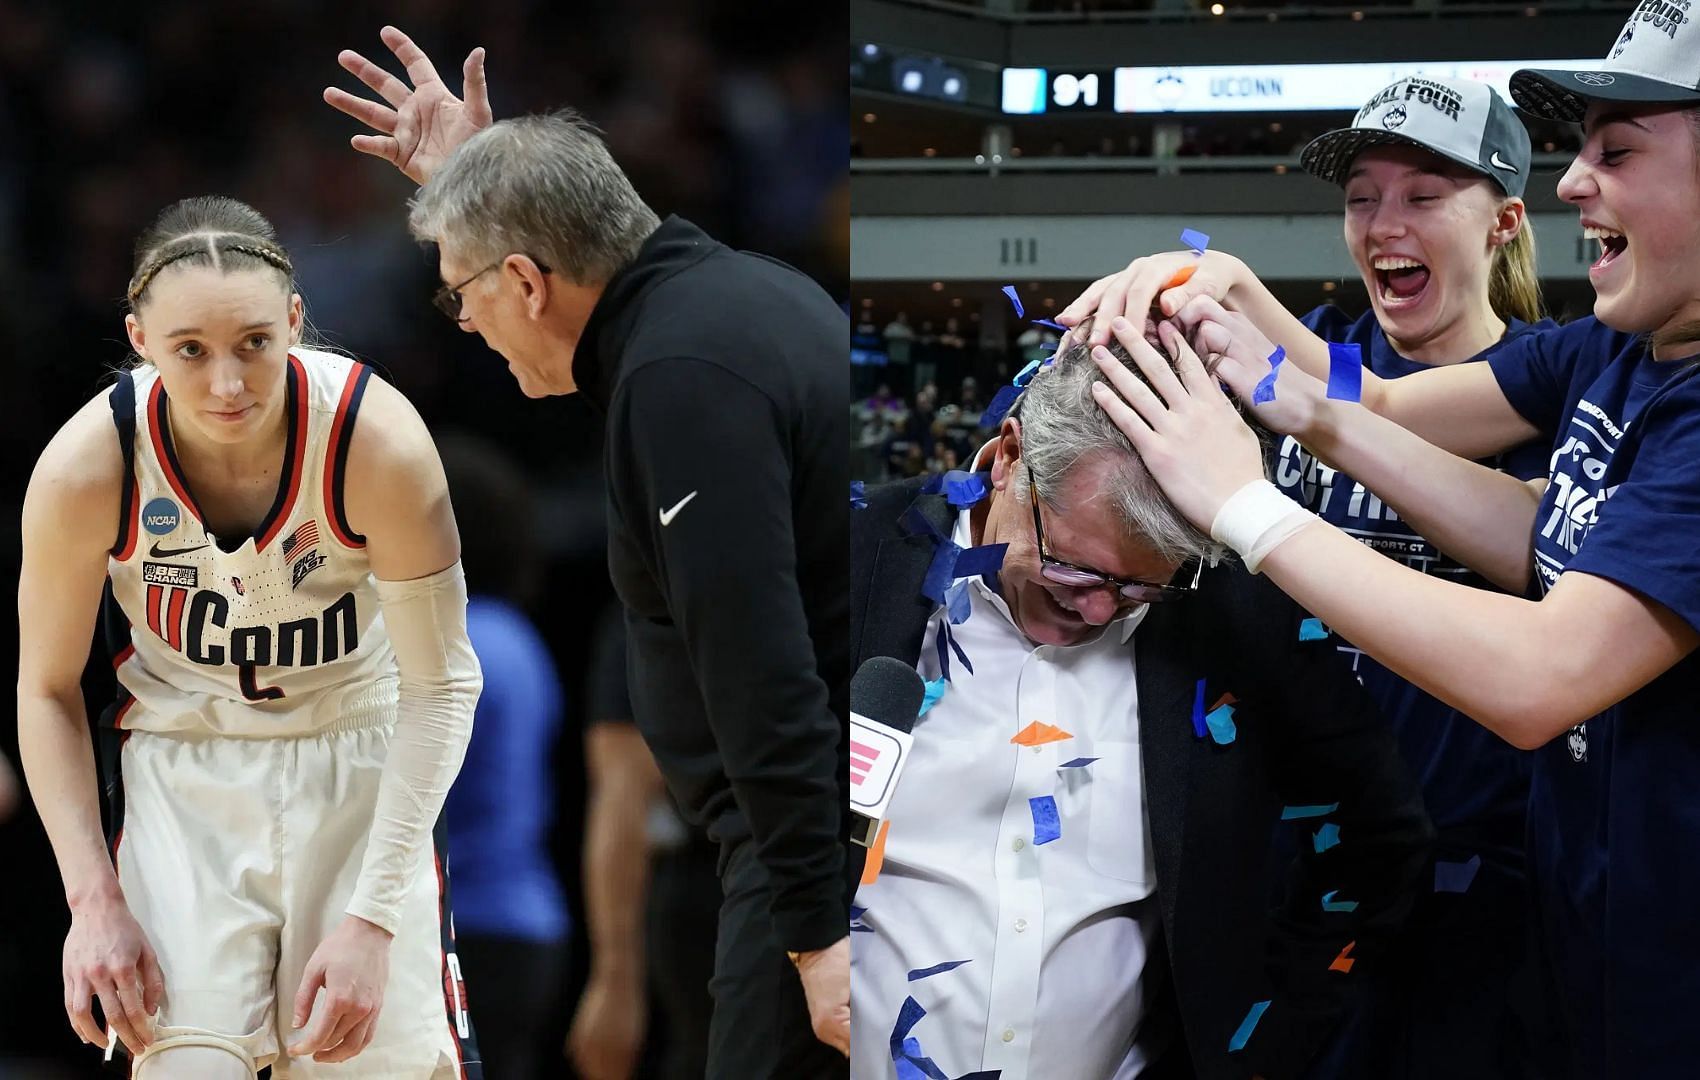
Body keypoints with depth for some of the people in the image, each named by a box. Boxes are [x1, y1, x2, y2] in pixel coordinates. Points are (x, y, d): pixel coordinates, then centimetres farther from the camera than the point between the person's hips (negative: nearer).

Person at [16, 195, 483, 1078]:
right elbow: (47, 689, -5)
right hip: (180, 765, 0)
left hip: (358, 749, 0)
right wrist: (94, 900, -13)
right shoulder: (84, 468, -22)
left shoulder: (379, 439, -25)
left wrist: (373, 916, -19)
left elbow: (441, 683, -15)